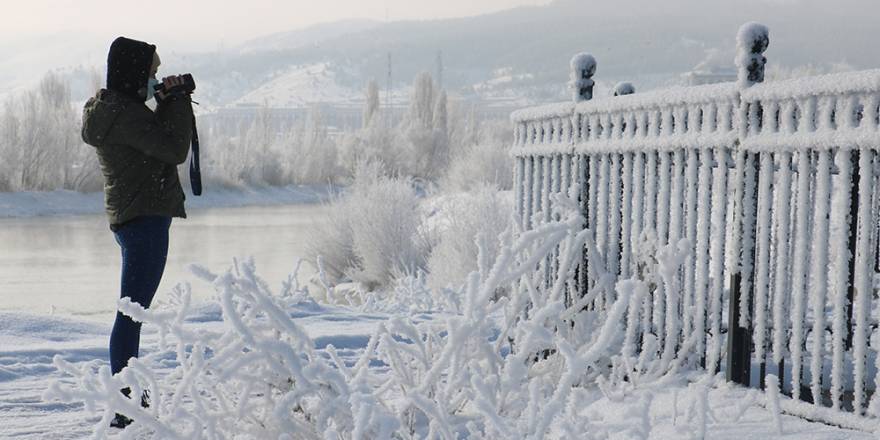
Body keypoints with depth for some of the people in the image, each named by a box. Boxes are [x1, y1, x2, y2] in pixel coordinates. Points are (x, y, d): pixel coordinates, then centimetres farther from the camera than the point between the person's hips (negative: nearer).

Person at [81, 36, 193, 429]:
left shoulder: (112, 107, 14)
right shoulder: (123, 112, -17)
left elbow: (158, 140, 20)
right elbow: (175, 150, -20)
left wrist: (167, 103, 7)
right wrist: (177, 101, -10)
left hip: (131, 219, 11)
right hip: (144, 219, -11)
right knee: (131, 312, -10)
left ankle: (129, 396, 27)